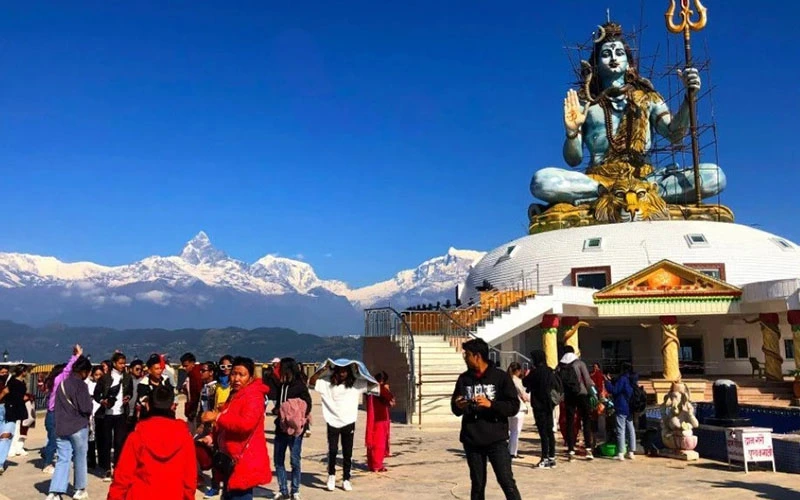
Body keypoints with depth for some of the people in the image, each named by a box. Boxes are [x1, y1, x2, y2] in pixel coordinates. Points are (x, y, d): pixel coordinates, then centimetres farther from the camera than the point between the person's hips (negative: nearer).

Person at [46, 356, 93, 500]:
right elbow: (86, 408, -16)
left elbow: (57, 405, 17)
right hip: (78, 427, -6)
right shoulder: (80, 384, -12)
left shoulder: (61, 384, 11)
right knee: (80, 459, 9)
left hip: (61, 427, 6)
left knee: (62, 460, 5)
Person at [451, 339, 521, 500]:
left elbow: (514, 406, -7)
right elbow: (455, 408, 14)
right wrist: (458, 406, -9)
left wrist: (491, 404, -20)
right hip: (472, 440, 4)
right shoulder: (464, 379, 8)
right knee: (477, 484, 13)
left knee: (507, 482, -6)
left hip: (496, 439, -4)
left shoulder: (500, 377, -4)